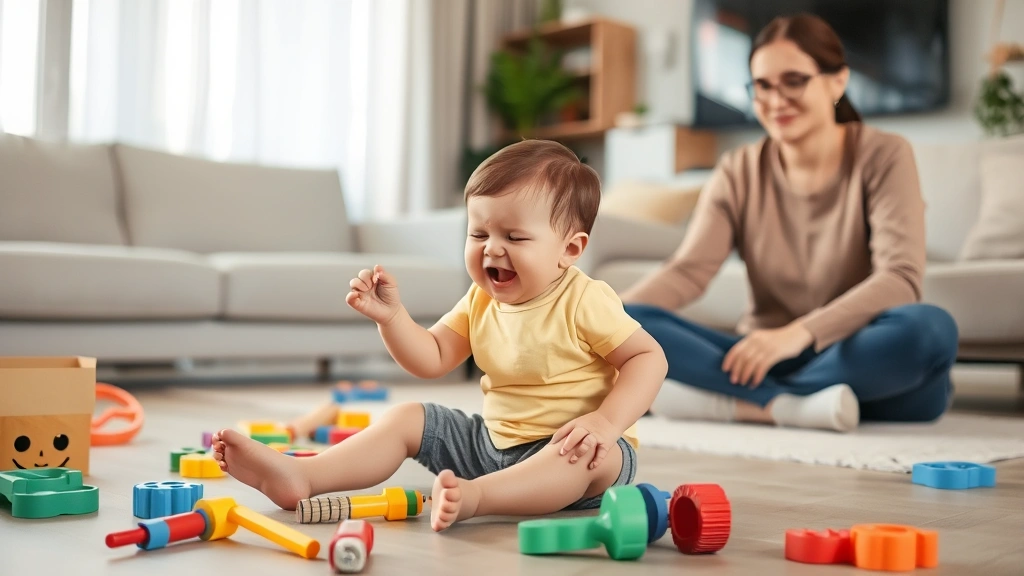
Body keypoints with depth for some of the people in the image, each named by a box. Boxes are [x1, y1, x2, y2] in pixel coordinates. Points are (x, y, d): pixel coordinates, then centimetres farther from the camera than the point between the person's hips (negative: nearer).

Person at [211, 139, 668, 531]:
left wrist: (606, 421, -28)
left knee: (598, 453, -39)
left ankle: (475, 496, -60)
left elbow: (649, 357, -15)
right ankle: (298, 476, -14)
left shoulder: (585, 301, -15)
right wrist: (390, 315, -12)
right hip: (493, 438, 6)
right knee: (407, 419, 0)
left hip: (567, 449, -6)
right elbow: (430, 360, 4)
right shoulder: (479, 303, 4)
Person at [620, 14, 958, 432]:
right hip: (765, 361, 2)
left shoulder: (882, 157, -2)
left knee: (930, 328, -35)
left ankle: (722, 401, -30)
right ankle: (796, 407, -32)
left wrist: (800, 332, -32)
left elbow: (900, 279, -16)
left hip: (860, 361, -1)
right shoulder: (739, 173, 6)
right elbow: (688, 271, -7)